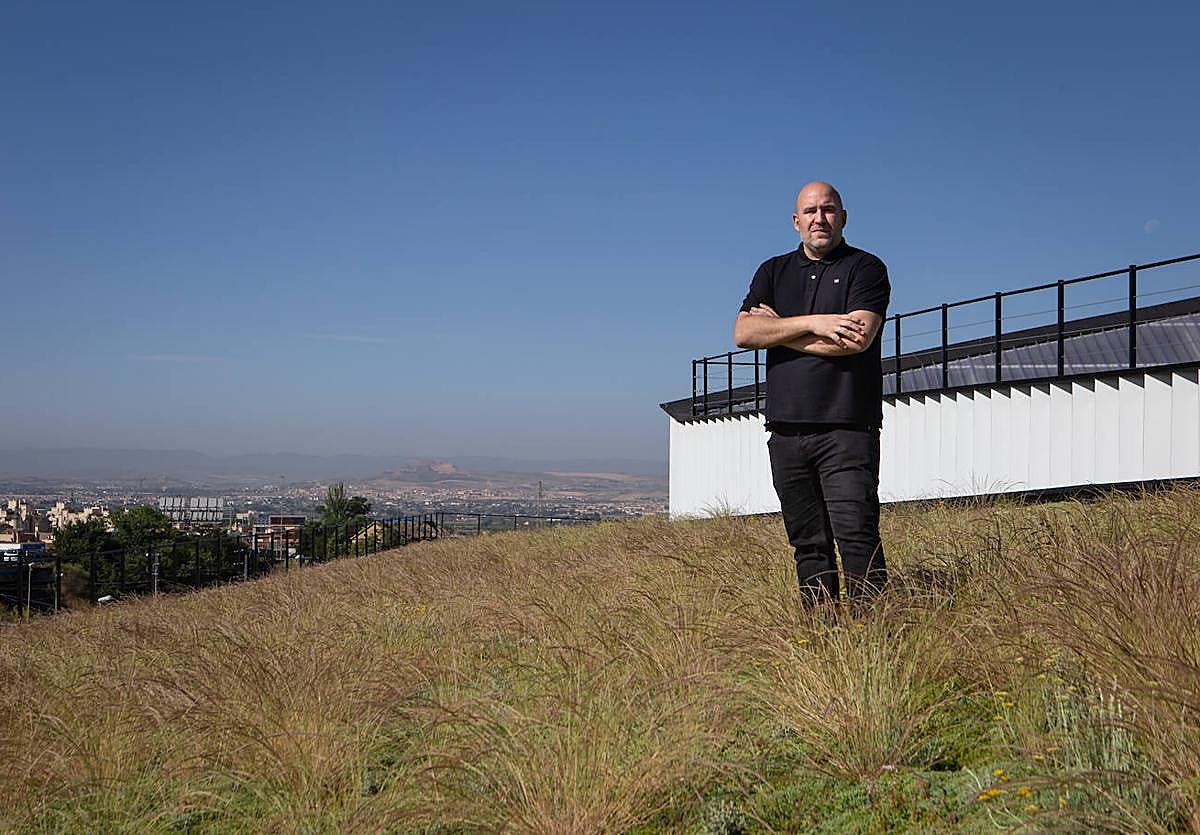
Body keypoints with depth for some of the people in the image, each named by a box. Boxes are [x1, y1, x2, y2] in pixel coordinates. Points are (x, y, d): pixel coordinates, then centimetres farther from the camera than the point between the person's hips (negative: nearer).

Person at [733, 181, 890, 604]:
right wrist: (812, 323, -10)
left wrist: (780, 330, -3)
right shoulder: (774, 272, 17)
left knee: (857, 535, -12)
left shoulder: (866, 268, 4)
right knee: (809, 544, 7)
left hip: (846, 429, -4)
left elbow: (858, 338, -13)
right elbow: (743, 332, 1)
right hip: (786, 429, 4)